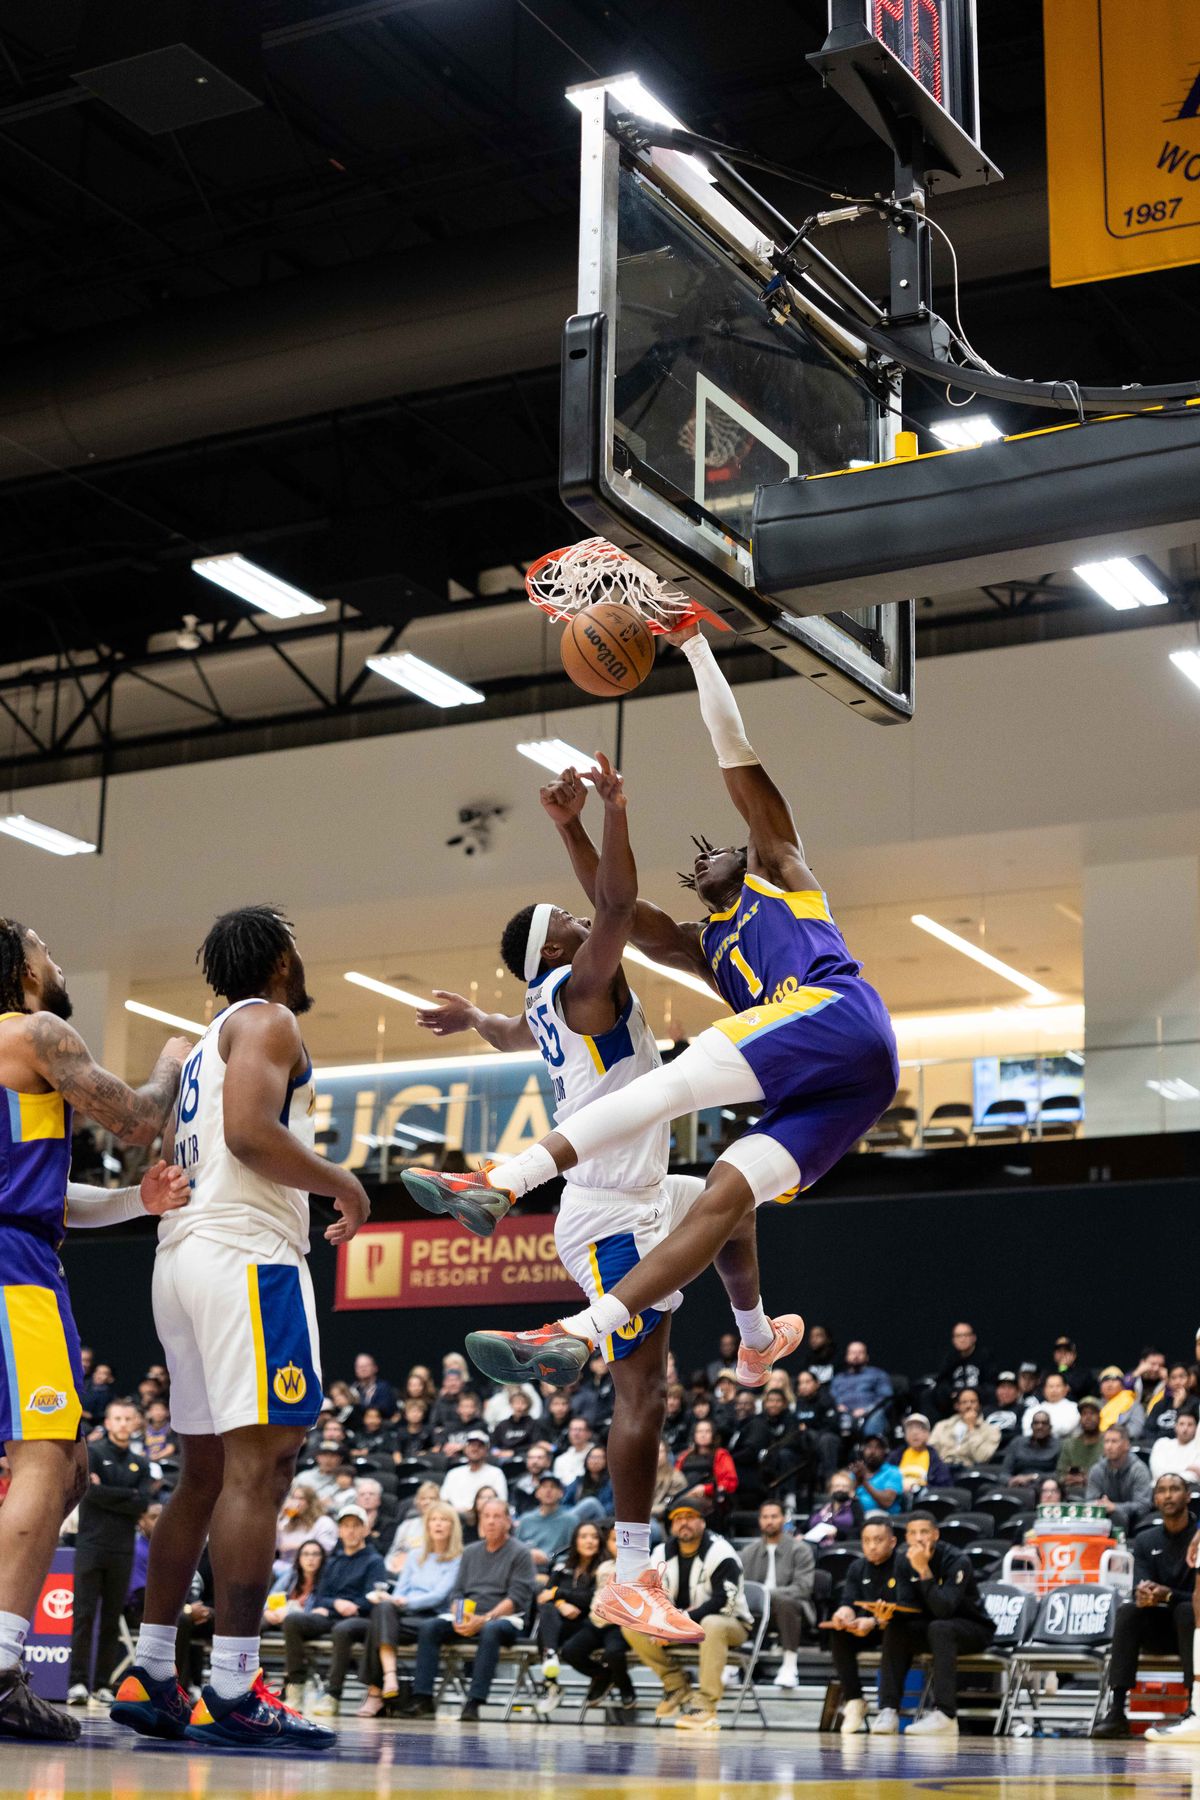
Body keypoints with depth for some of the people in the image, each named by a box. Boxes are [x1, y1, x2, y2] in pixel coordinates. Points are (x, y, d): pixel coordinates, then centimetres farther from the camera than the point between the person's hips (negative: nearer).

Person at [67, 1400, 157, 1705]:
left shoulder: (140, 1464, 13)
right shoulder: (92, 1454, 3)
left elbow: (143, 1504, -1)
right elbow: (91, 1490, -13)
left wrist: (106, 1496, -8)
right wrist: (128, 1495, -7)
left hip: (122, 1551, 3)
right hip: (90, 1546, -3)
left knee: (113, 1619, 3)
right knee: (84, 1614, -7)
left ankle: (103, 1684, 7)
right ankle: (78, 1681, -6)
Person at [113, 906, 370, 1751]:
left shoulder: (206, 1044, 27)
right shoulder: (268, 1022, -2)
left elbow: (166, 1162, 26)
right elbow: (249, 1132, -18)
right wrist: (342, 1182, -6)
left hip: (182, 1255, 10)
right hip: (246, 1251, -10)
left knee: (205, 1472, 11)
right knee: (260, 1467, -12)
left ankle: (150, 1675, 10)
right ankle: (234, 1690, -16)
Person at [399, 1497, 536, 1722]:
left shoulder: (519, 1553, 3)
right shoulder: (470, 1552, 21)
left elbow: (517, 1597, -7)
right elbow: (457, 1592, 18)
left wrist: (485, 1619, -19)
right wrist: (458, 1617, -5)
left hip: (504, 1617, -5)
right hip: (467, 1617, 5)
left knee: (490, 1631, -38)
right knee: (429, 1628, -19)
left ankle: (474, 1702, -41)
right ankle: (422, 1699, -23)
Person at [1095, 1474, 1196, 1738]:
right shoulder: (1146, 1541, 7)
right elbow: (1140, 1587, -5)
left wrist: (1168, 1595, -32)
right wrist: (1143, 1594, -31)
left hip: (1192, 1625, -3)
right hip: (1159, 1630, 3)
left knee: (1187, 1609, -34)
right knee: (1127, 1610, -25)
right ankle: (1117, 1710, -34)